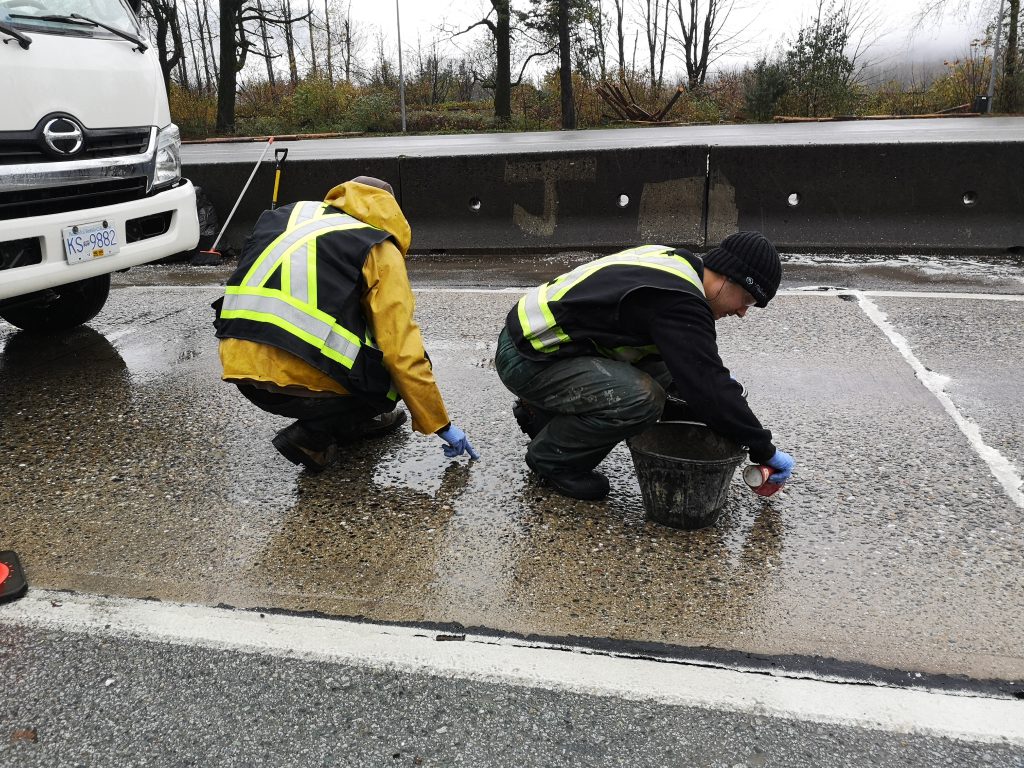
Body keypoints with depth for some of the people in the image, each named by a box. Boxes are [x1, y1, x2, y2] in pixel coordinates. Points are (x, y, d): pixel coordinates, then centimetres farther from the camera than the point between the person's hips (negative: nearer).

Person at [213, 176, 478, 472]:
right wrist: (442, 425, 5)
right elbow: (403, 353, -4)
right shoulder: (379, 250, 1)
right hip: (299, 382, -7)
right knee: (399, 370, 13)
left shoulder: (287, 216, 18)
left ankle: (352, 422, 26)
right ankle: (313, 435, 3)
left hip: (238, 367, 7)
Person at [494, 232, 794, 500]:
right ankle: (551, 456, -1)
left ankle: (542, 413, 17)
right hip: (528, 359, -10)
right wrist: (764, 449, -10)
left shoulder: (673, 261, 8)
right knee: (643, 398, -26)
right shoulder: (679, 302, -22)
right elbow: (708, 387, -22)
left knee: (661, 369, 7)